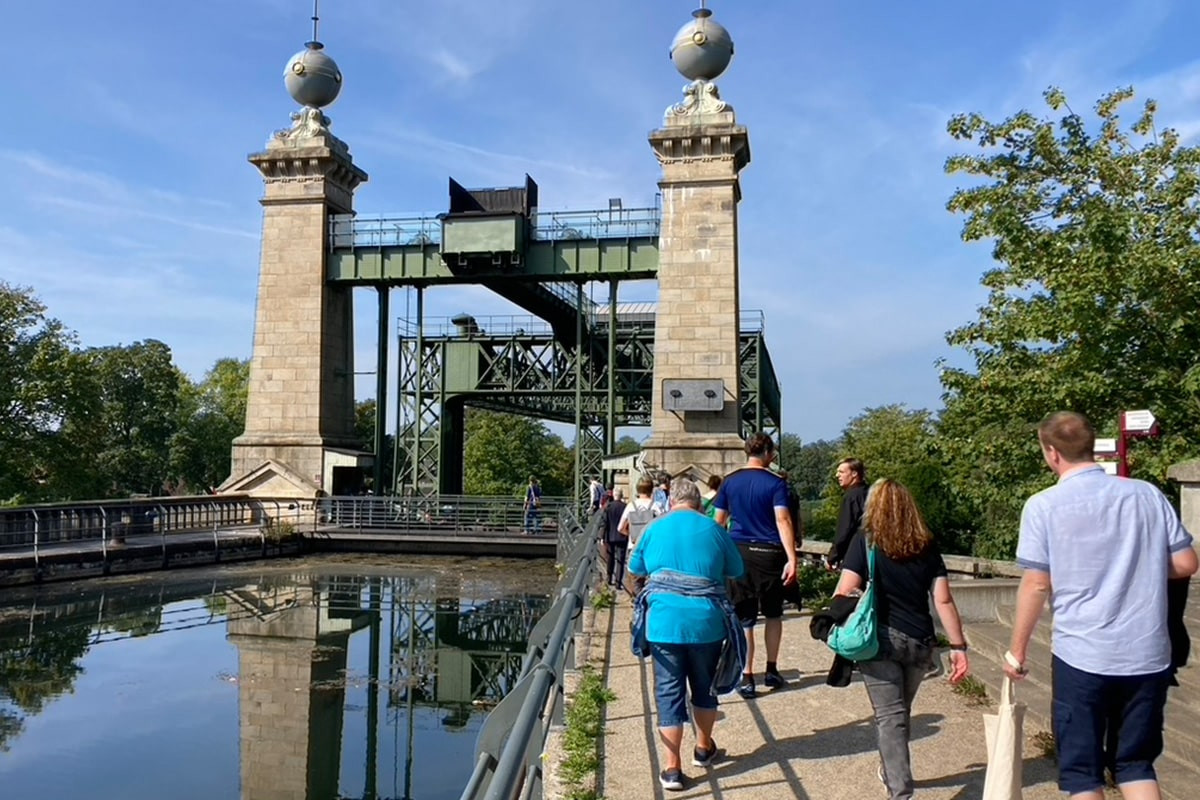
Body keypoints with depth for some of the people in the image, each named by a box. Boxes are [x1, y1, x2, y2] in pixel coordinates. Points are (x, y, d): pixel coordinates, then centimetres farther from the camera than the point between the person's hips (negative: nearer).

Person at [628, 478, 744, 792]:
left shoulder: (655, 528, 3)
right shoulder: (713, 529, 0)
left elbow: (635, 567, 17)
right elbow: (736, 570, 10)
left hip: (664, 621, 0)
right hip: (706, 620, 1)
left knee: (669, 692, 6)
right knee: (705, 686, 20)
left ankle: (672, 767, 5)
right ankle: (703, 748, 36)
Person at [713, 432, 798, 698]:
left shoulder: (729, 481, 4)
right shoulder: (775, 483, -6)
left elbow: (719, 521, 5)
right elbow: (782, 520, -15)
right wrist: (792, 559, -18)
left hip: (738, 553, 2)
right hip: (769, 553, -2)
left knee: (744, 619, 4)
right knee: (772, 614, 17)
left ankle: (747, 679, 4)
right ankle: (771, 671, 24)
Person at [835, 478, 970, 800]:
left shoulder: (865, 540, -4)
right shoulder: (927, 546, 6)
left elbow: (844, 593, -12)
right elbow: (943, 600, 1)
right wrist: (958, 646, 3)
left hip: (881, 639, -4)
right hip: (920, 642, 4)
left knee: (889, 716, 3)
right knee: (901, 711, 23)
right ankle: (892, 771, 42)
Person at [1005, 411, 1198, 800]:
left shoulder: (1044, 505, -9)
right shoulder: (1147, 494, 1)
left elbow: (1036, 585, -9)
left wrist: (1017, 648, 2)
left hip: (1081, 655, -4)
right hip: (1147, 654, 4)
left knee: (1081, 768, 11)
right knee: (1136, 763, 19)